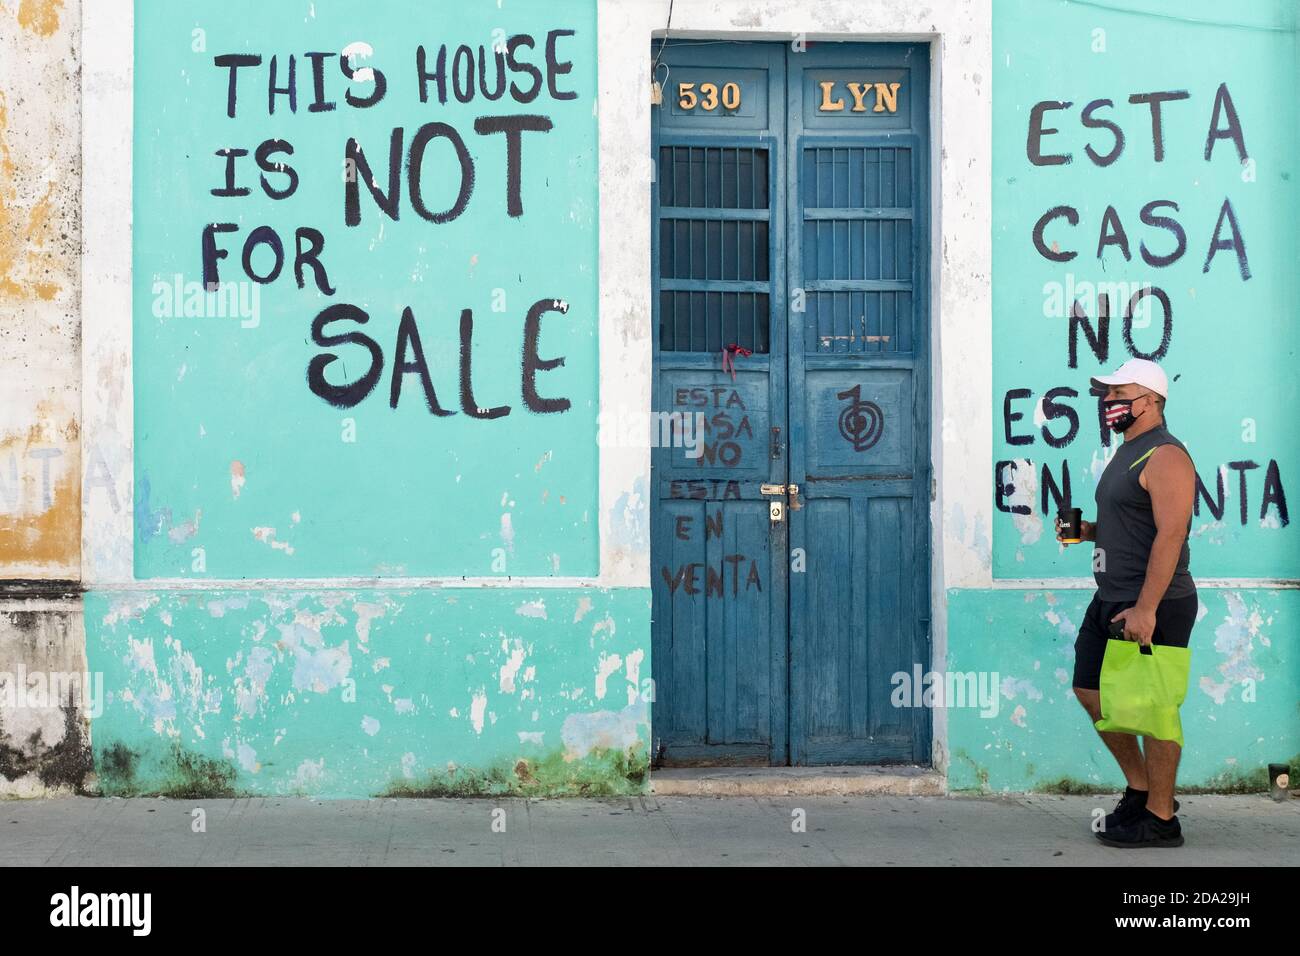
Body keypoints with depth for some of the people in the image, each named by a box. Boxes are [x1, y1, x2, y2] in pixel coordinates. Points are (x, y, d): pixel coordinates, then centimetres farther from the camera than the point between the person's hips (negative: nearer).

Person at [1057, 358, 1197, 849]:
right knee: (1090, 689, 15)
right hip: (1112, 600, 10)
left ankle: (1160, 818, 6)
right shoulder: (1127, 453, 17)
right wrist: (1088, 530, 8)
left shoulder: (1165, 457, -15)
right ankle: (1140, 788, 27)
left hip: (1152, 607, -10)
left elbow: (1170, 534, -23)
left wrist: (1145, 608, -28)